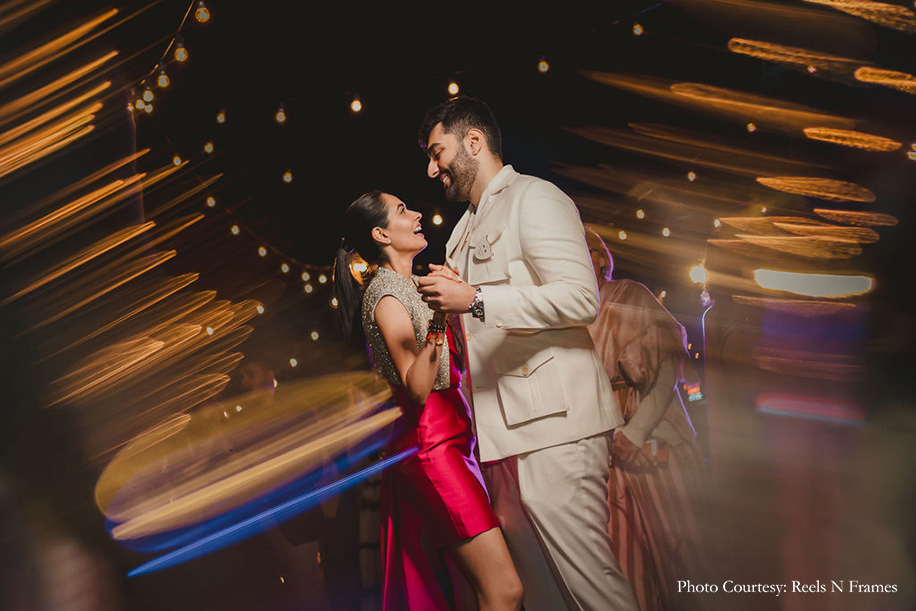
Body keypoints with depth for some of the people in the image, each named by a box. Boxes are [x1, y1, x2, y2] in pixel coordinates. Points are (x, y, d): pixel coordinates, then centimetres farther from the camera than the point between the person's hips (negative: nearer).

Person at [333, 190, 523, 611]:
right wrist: (436, 323, -30)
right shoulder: (386, 292, -9)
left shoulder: (410, 285, 19)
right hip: (430, 443, -9)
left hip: (450, 440, 9)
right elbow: (417, 388, -17)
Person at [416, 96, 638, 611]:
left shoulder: (534, 197, -3)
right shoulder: (467, 229, 25)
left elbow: (580, 298, -17)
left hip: (554, 420, -9)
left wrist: (475, 299, -19)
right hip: (503, 430, 9)